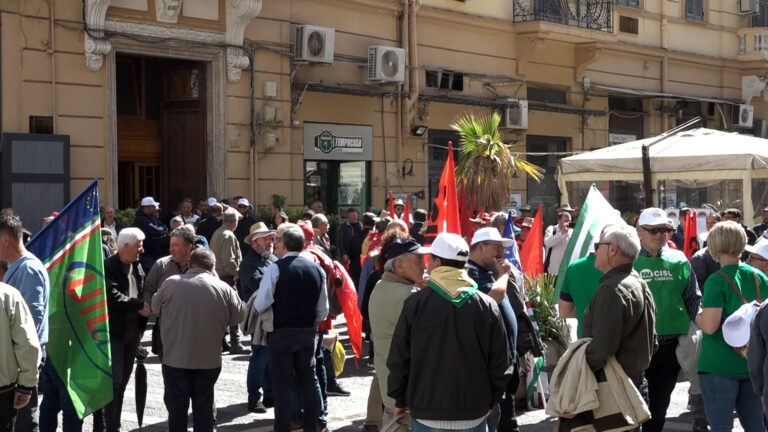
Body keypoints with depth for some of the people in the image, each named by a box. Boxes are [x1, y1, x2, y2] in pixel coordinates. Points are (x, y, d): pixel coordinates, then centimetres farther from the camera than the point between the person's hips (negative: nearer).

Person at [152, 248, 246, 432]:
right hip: (209, 360, 1)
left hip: (175, 358, -1)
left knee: (177, 407, 8)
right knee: (204, 406, 11)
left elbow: (156, 306, 9)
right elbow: (239, 315, 5)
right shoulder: (223, 288, -6)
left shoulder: (171, 284, -7)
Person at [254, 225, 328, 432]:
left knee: (282, 384, 2)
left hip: (281, 333, -4)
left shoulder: (275, 269, -13)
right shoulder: (317, 269, 1)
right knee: (309, 380, 16)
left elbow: (261, 305, -16)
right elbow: (323, 311, 5)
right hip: (308, 333, 4)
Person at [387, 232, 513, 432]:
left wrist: (401, 400, 10)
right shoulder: (487, 306, -3)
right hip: (474, 414, 1)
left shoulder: (415, 304, -7)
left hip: (427, 413, -1)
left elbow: (399, 360, -3)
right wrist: (489, 401, 13)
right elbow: (501, 363, 0)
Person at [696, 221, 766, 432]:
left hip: (720, 365, -6)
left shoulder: (716, 281, -14)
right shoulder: (759, 277, 4)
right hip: (754, 363, 6)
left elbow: (709, 326, -20)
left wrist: (698, 317, 0)